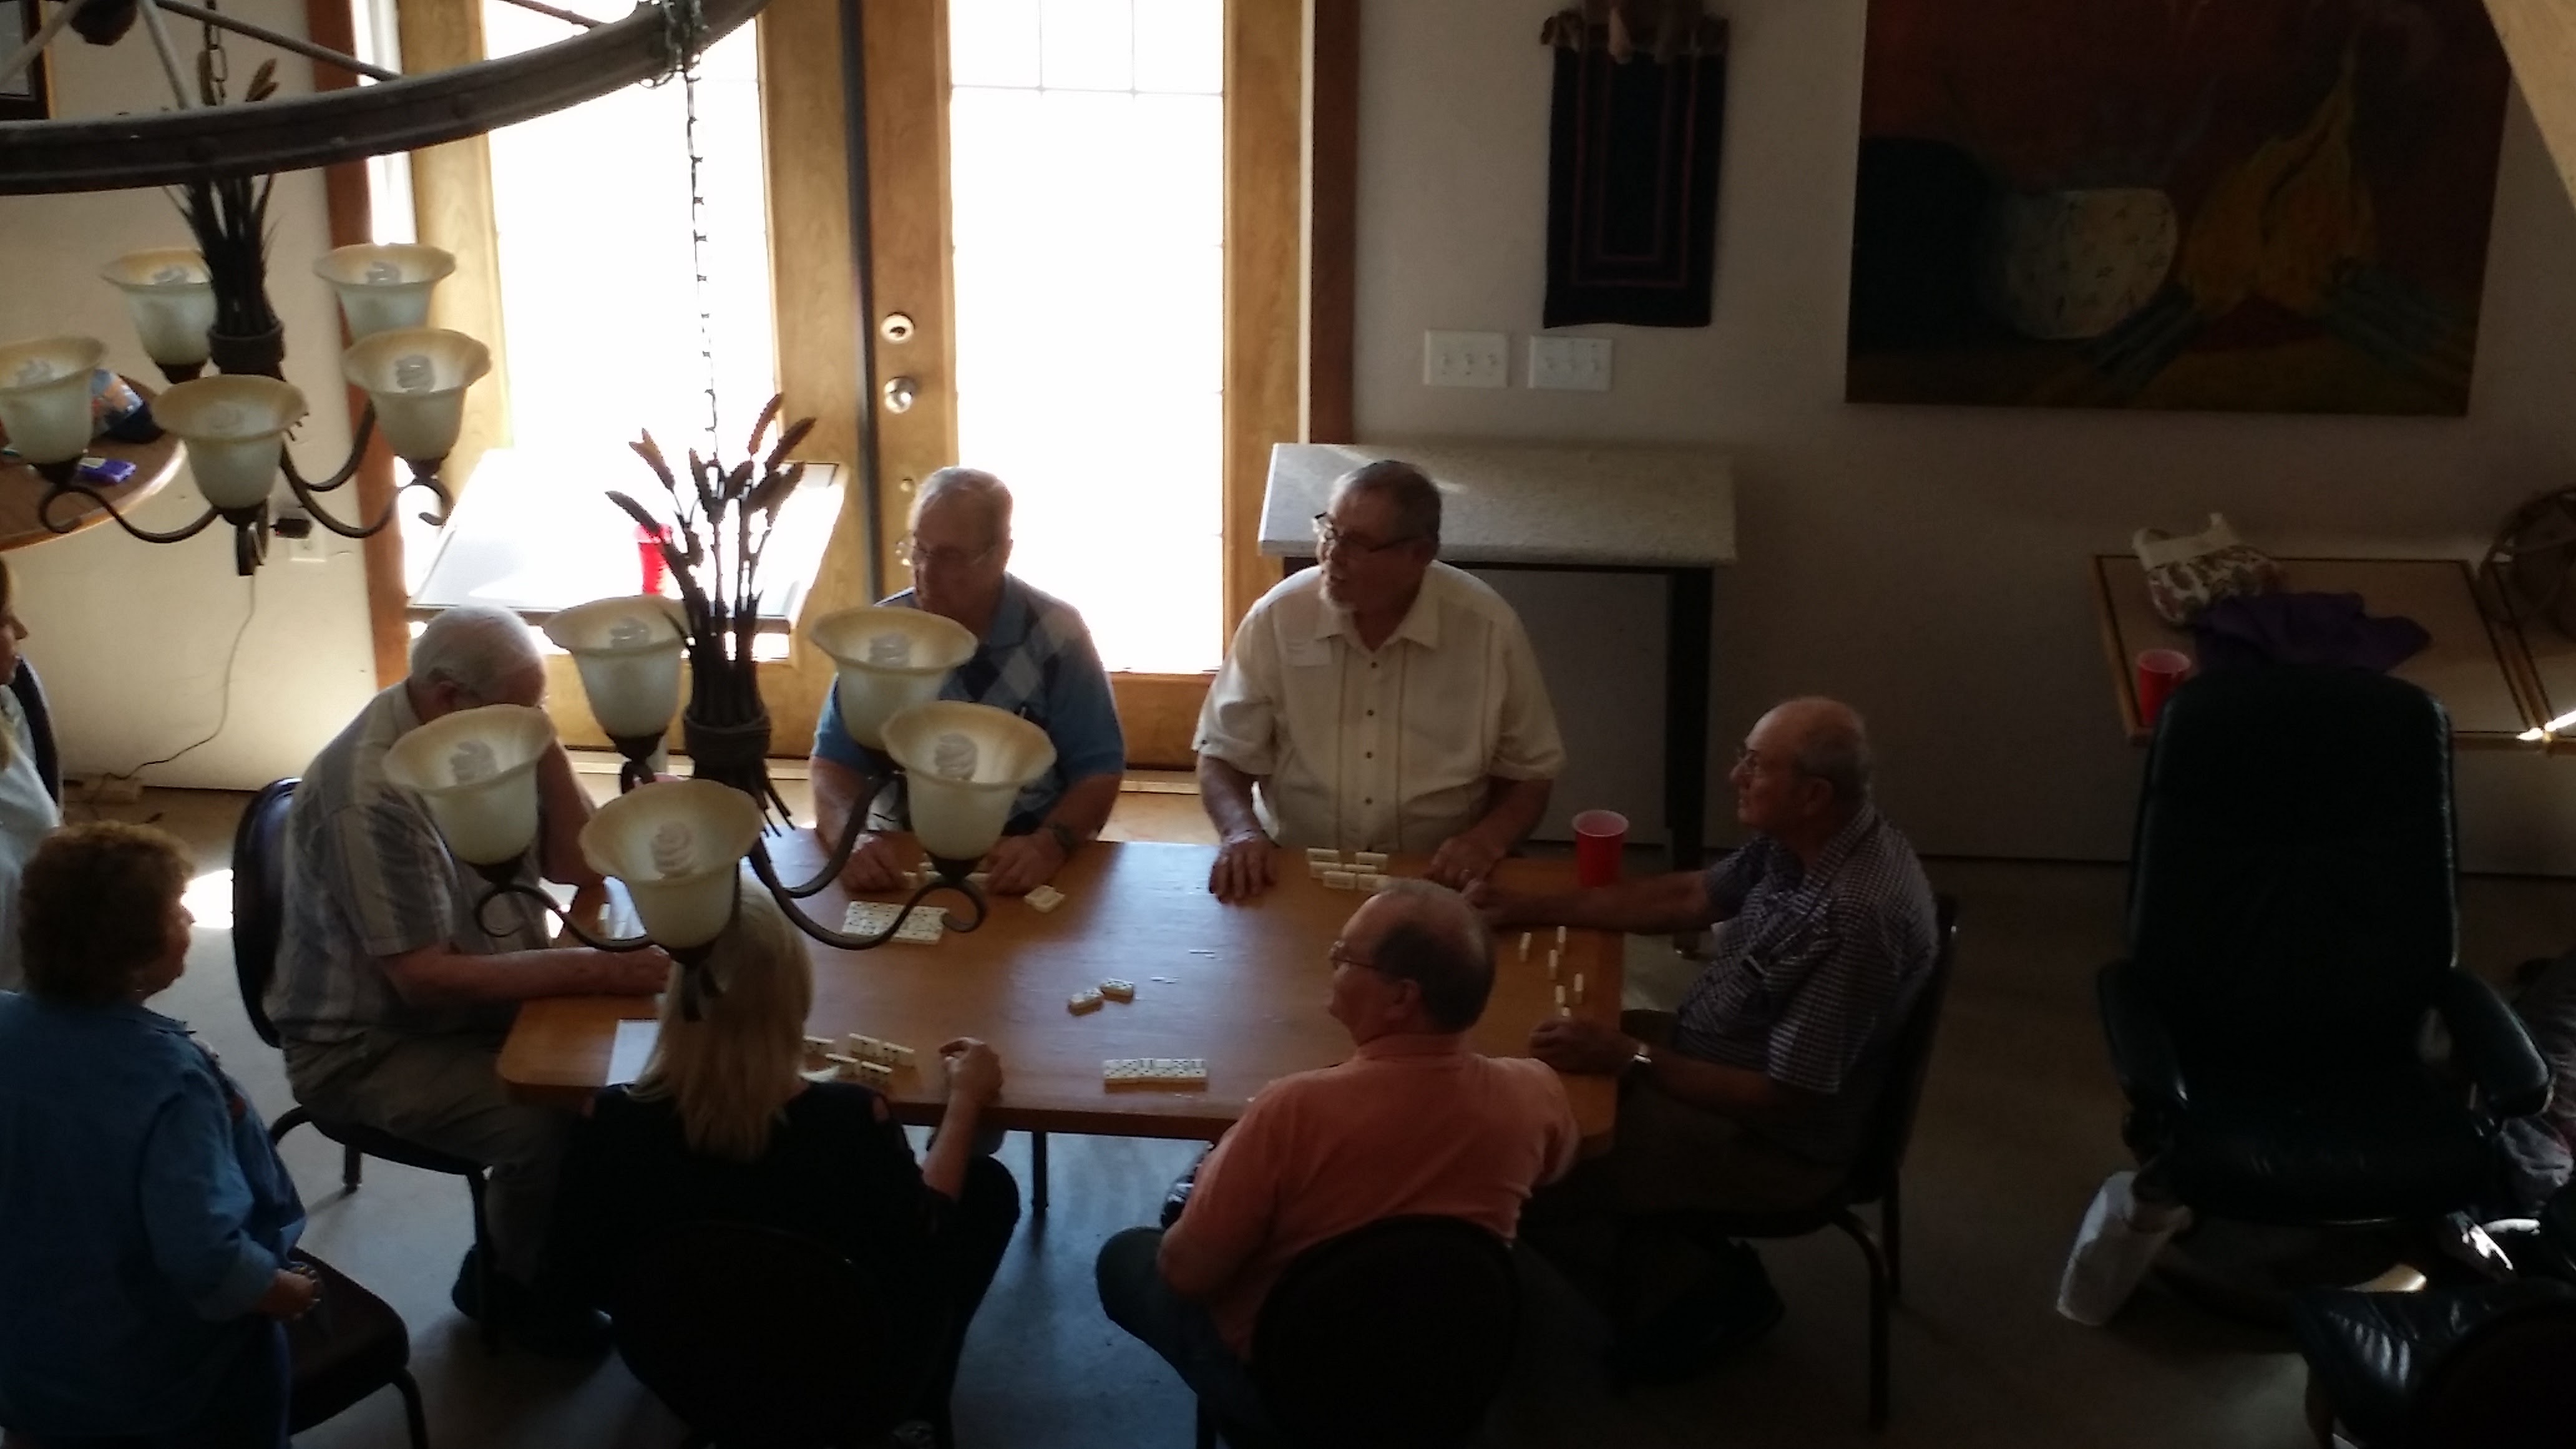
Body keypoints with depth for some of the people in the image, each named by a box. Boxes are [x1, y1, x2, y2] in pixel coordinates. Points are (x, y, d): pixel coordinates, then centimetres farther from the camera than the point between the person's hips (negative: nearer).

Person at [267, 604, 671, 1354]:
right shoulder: (373, 798, -28)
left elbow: (581, 867, -1)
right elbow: (425, 979, -30)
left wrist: (543, 745, -15)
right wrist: (591, 970, -34)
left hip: (480, 1001, 8)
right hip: (370, 1044, -8)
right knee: (551, 1128, -26)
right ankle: (510, 1283, 3)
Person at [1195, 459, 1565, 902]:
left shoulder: (1488, 628, -8)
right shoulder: (1278, 617, -6)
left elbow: (1529, 774, 3)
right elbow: (1222, 755, 2)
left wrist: (1487, 839, -17)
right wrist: (1242, 832, -18)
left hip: (1437, 881, 0)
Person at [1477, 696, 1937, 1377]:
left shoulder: (1856, 917, -35)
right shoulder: (1800, 839, -7)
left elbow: (1785, 1097, -30)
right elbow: (1689, 896, 9)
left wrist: (1630, 1059, -29)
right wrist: (1532, 909, 6)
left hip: (1775, 1140, -9)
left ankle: (1689, 1285, 12)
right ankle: (1691, 1267, 21)